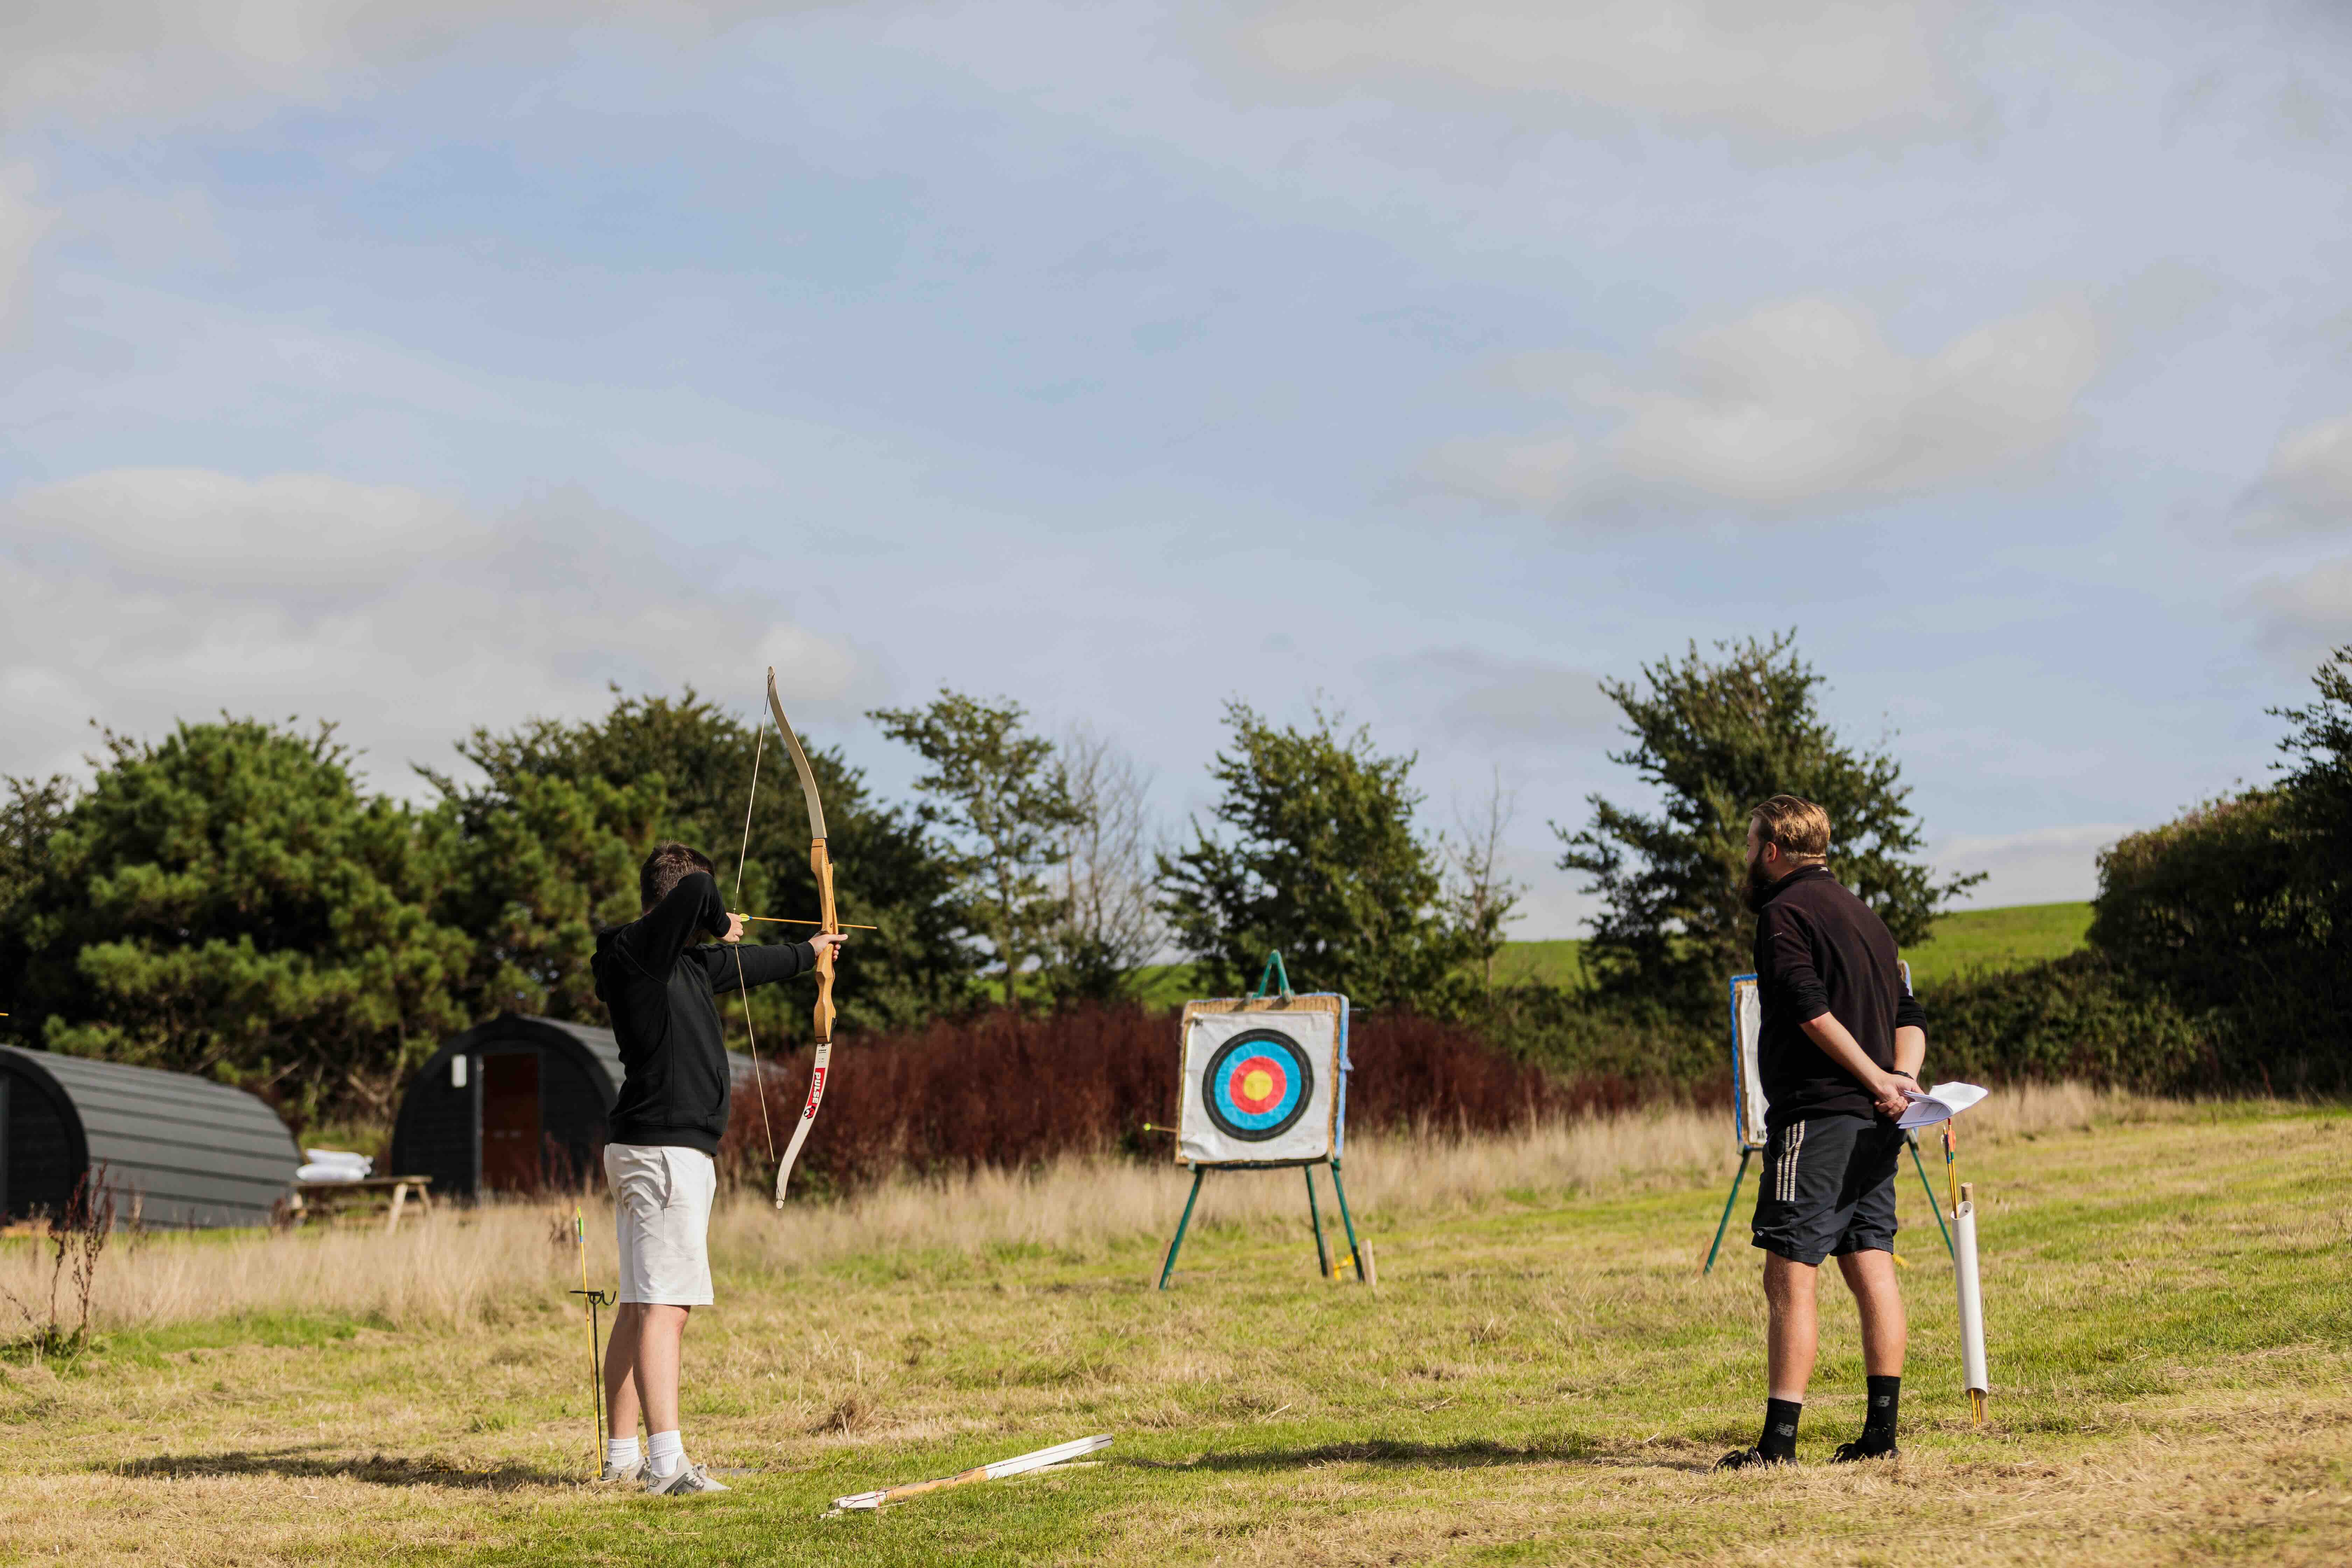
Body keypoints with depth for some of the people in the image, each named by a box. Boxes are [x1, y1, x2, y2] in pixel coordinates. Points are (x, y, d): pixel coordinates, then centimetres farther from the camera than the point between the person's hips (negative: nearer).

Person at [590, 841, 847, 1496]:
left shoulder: (684, 962, 16)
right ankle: (666, 1463, -20)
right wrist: (718, 921, -6)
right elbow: (696, 892, -29)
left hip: (648, 1153, 10)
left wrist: (806, 954, 50)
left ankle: (622, 1456, 16)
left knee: (639, 1309, 12)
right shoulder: (635, 950, -13)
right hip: (666, 1150, -10)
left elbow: (741, 965, 35)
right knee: (664, 1307, -15)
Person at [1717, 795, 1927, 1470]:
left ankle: (1779, 1439, -10)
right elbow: (1910, 1014, 16)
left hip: (1817, 1114, -8)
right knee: (1872, 1270, 8)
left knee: (1790, 1276, -7)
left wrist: (1877, 1080, -15)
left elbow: (1812, 1009, -18)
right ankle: (1881, 1431, 7)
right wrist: (1902, 1080, 1)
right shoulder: (1863, 914, 21)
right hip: (1874, 1121, 8)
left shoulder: (1786, 912, -6)